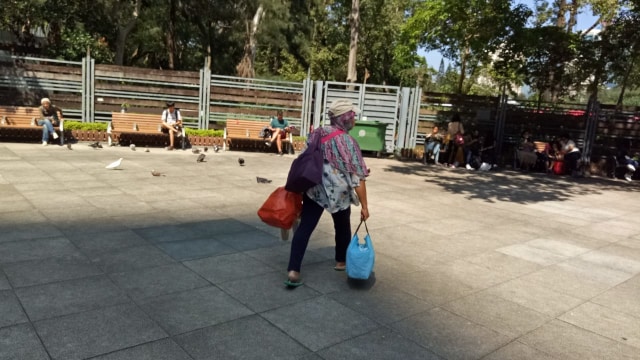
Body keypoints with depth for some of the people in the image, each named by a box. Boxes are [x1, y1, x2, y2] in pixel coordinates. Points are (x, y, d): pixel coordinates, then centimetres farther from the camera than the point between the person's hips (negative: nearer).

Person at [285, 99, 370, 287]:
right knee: (342, 227, 20)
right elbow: (357, 178, -13)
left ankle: (293, 271, -8)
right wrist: (364, 205, -8)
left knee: (305, 227, 1)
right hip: (338, 193, -4)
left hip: (313, 189, 4)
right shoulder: (348, 142, -12)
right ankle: (341, 262, 38)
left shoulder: (317, 134, 4)